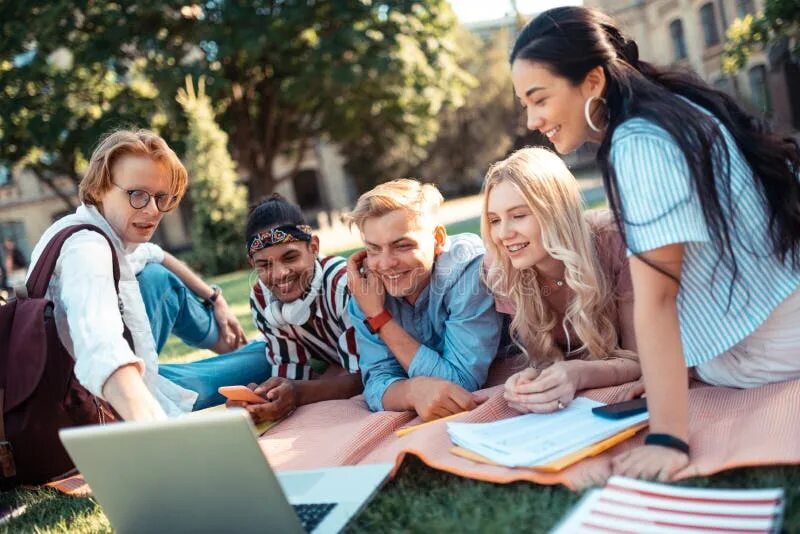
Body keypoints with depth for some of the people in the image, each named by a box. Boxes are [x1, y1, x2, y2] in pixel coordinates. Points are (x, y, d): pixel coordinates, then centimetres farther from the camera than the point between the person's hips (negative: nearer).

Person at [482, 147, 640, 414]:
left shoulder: (614, 242, -26)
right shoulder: (499, 268, -18)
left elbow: (642, 358, -19)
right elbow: (546, 360, -10)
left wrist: (579, 375, -39)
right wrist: (528, 381, -34)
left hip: (630, 394, -3)